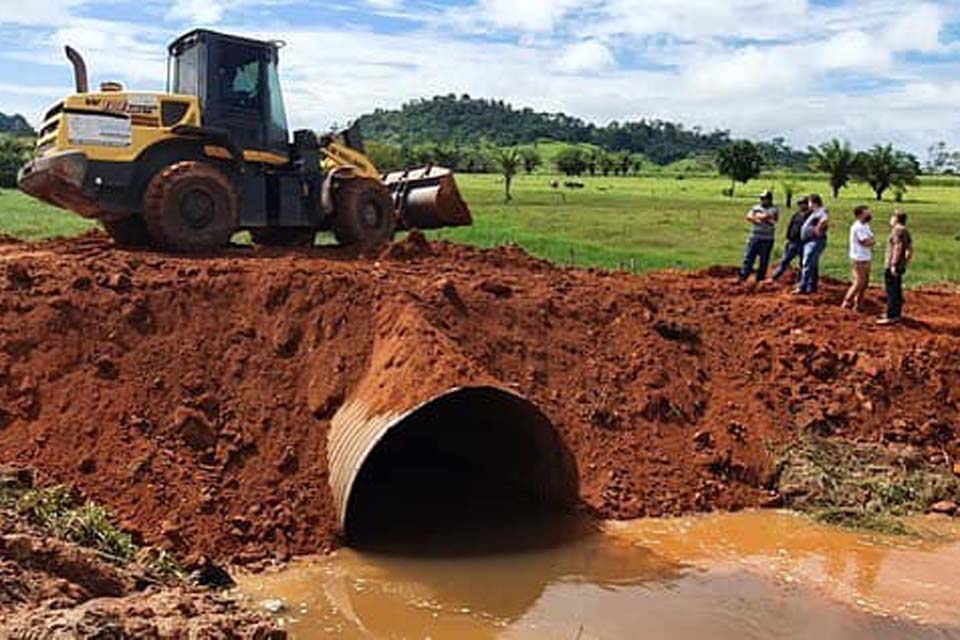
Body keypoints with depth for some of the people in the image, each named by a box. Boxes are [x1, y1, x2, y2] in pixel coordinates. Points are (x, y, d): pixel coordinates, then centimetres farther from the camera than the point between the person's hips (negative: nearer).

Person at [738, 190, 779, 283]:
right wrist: (757, 220, -11)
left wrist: (757, 216, 0)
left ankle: (760, 280, 9)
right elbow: (749, 217, 1)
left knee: (764, 261, 2)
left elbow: (765, 216, -17)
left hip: (767, 240, -4)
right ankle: (742, 277, -2)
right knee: (748, 258, -1)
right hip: (754, 238, 4)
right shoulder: (756, 208, 15)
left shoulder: (774, 210, -1)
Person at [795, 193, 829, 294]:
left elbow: (825, 219, -33)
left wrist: (818, 229, -25)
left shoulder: (821, 211, -12)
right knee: (813, 266, 14)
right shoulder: (815, 213, 19)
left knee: (807, 265, -13)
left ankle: (803, 288, -15)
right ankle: (812, 287, 19)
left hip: (815, 242, -11)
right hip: (810, 241, 11)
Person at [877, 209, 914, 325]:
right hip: (900, 266, 10)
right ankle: (897, 314, 25)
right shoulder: (905, 231, 15)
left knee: (892, 292, -7)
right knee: (897, 291, 17)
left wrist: (893, 265, -22)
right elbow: (910, 249, 18)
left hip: (892, 266, -10)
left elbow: (898, 248, -23)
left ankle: (891, 317, -6)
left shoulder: (897, 230, -15)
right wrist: (906, 262, 23)